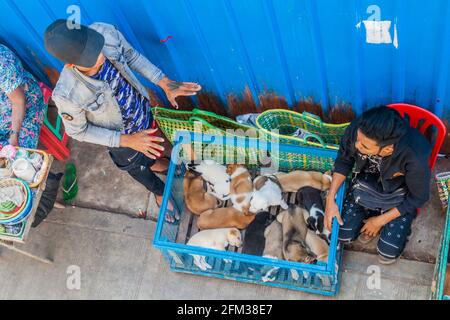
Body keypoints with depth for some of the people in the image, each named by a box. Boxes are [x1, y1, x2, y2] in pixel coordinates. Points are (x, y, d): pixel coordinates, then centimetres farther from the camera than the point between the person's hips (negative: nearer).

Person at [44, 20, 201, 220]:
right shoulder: (67, 94, -43)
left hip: (143, 111, 3)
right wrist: (127, 140, -28)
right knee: (137, 168, 30)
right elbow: (78, 131, -22)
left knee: (152, 150, 36)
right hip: (121, 137, -3)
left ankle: (154, 163, 73)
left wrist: (165, 82, -19)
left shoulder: (106, 33, -35)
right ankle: (159, 192, 64)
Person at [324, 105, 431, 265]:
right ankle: (370, 214, 21)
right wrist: (330, 198, -17)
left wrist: (381, 220, -13)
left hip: (399, 193, -3)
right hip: (368, 180, 3)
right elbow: (343, 161, -9)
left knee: (387, 255, -10)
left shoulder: (415, 157, -40)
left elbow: (418, 197, -19)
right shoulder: (356, 129, -33)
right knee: (343, 234, -5)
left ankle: (379, 219, 18)